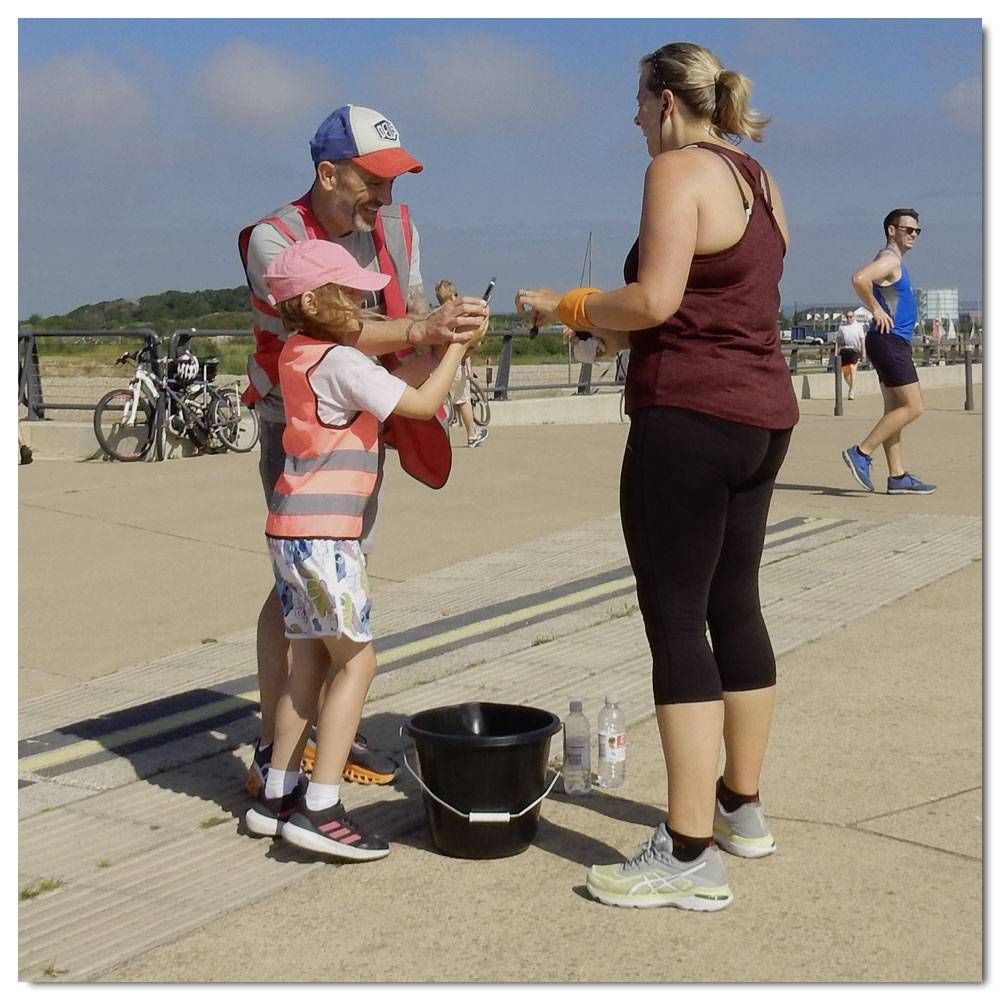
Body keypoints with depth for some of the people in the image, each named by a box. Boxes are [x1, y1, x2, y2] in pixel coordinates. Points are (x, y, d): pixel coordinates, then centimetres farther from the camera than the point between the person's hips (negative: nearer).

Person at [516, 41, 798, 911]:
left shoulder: (678, 171, -9)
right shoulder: (759, 180, 18)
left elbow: (655, 300, -19)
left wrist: (567, 306, -4)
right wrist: (623, 334, 19)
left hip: (689, 415, -10)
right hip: (762, 413, 10)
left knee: (677, 620, -7)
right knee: (734, 606, 16)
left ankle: (689, 856, -5)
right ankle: (742, 809, 28)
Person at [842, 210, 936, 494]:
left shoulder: (894, 262, 20)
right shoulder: (889, 259, -12)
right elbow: (859, 279, -30)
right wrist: (876, 310, -20)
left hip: (895, 343, 10)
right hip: (889, 341, -10)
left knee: (895, 410, 8)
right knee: (913, 407, -11)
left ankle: (898, 476, 9)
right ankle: (861, 453, -9)